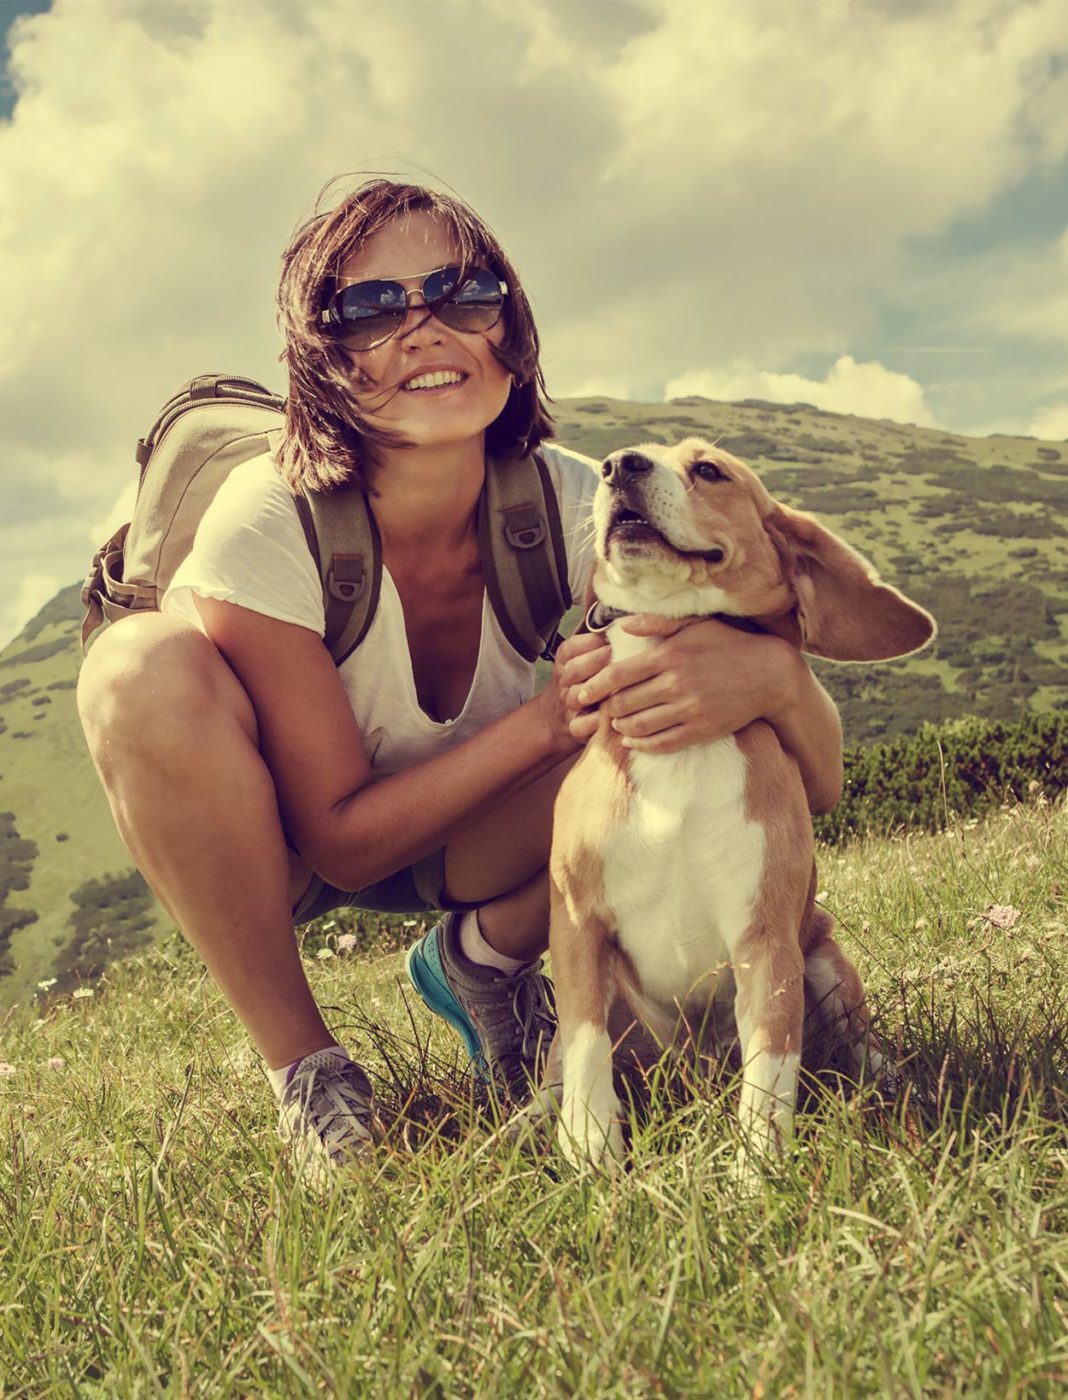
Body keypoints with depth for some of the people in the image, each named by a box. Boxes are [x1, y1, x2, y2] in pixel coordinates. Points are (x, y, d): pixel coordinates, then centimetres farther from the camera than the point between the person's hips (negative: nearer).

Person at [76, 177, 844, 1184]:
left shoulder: (571, 507, -23)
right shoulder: (266, 526, -30)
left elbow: (816, 785, -22)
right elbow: (340, 840, -24)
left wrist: (773, 674, -47)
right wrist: (551, 718, -37)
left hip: (469, 848, 3)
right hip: (272, 853, -2)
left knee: (676, 702, -26)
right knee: (142, 668, -34)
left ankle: (484, 956, 3)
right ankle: (300, 1064, -14)